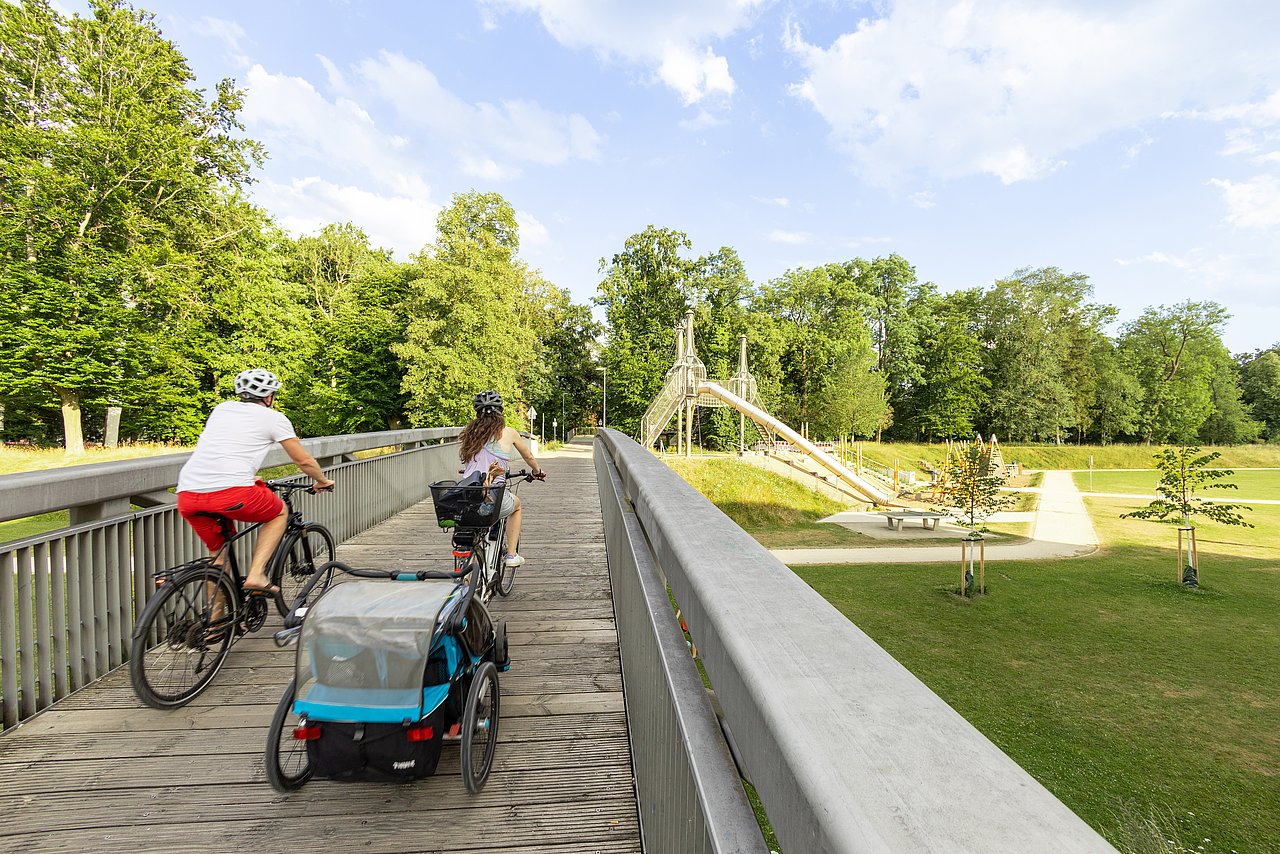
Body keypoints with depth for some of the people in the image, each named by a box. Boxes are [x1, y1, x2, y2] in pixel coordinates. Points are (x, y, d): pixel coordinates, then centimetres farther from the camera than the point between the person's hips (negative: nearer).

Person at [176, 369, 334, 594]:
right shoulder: (274, 418, 11)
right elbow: (304, 460, 16)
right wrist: (322, 481, 35)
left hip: (187, 494, 6)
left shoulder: (222, 408, 26)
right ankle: (256, 575, 7)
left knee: (219, 552, 26)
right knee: (279, 513, 22)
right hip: (232, 493, -6)